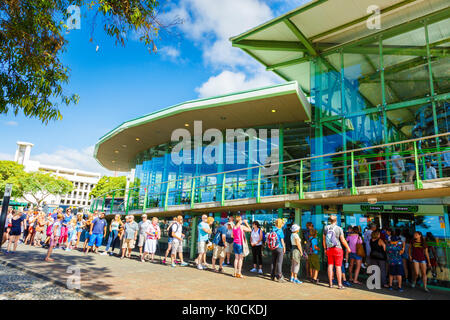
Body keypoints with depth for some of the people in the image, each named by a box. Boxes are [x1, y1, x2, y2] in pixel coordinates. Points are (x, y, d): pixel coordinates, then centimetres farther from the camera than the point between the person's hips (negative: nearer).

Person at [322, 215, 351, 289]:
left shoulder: (326, 228, 3)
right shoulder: (339, 228, -8)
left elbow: (324, 239, 10)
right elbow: (343, 240, -7)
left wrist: (325, 249, 21)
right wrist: (348, 248, 8)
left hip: (329, 249, 4)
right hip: (337, 249, -3)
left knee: (330, 265, 8)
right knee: (338, 266, 0)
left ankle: (330, 283, 12)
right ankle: (339, 284, 3)